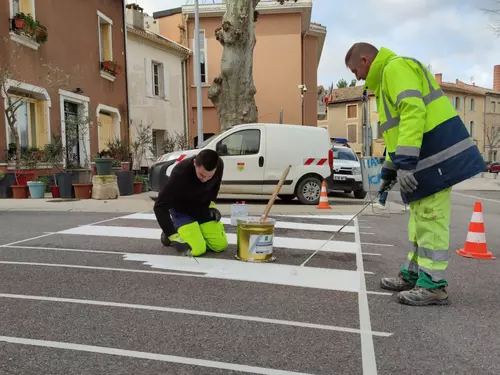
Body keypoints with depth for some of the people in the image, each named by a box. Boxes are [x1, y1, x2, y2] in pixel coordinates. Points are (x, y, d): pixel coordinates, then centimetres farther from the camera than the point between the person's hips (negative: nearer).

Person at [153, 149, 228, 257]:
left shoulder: (219, 165, -20)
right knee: (197, 249, -20)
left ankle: (197, 231, 21)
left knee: (221, 245, -6)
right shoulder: (180, 173, -36)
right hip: (181, 210, -4)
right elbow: (160, 206, -33)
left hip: (202, 207, 4)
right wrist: (174, 237, -36)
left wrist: (211, 204, -4)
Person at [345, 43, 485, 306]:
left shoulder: (396, 67, -8)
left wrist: (405, 163, -27)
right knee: (420, 219, 14)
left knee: (430, 220, -6)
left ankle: (433, 285, 3)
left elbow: (413, 111, -23)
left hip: (435, 154, -11)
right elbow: (398, 131, 27)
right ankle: (413, 274, 25)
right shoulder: (387, 77, 25)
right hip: (430, 155, 11)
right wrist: (388, 171, 25)